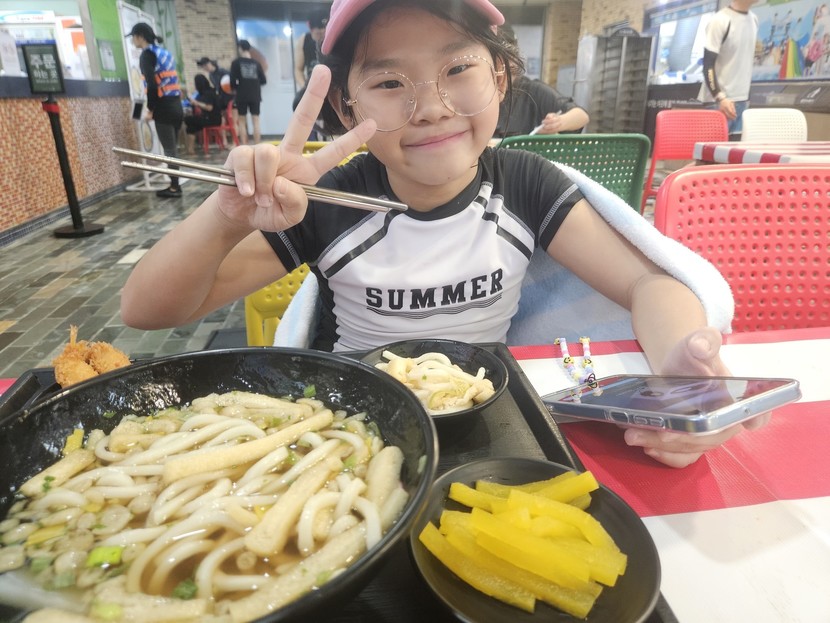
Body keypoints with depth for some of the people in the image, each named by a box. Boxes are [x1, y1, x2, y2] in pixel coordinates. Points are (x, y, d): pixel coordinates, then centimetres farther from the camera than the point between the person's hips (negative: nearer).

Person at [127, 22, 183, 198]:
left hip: (164, 108, -8)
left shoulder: (147, 54, -5)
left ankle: (174, 187, 0)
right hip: (176, 106, 8)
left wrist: (150, 108, -7)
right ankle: (175, 185, 16)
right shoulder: (164, 52, 18)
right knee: (173, 149, 12)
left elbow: (152, 84, -16)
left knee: (169, 150, -3)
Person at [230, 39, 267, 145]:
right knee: (256, 121, 3)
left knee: (242, 121, 6)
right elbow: (263, 80, 6)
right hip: (255, 96, 2)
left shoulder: (236, 62, -2)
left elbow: (233, 81, -7)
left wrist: (237, 87, 13)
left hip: (242, 96, -2)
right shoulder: (256, 63, 4)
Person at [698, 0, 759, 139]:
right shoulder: (720, 20, -11)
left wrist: (745, 95, 18)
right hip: (719, 100, -7)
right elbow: (708, 64, -14)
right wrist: (720, 97, -22)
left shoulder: (753, 19, 11)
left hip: (742, 99, 7)